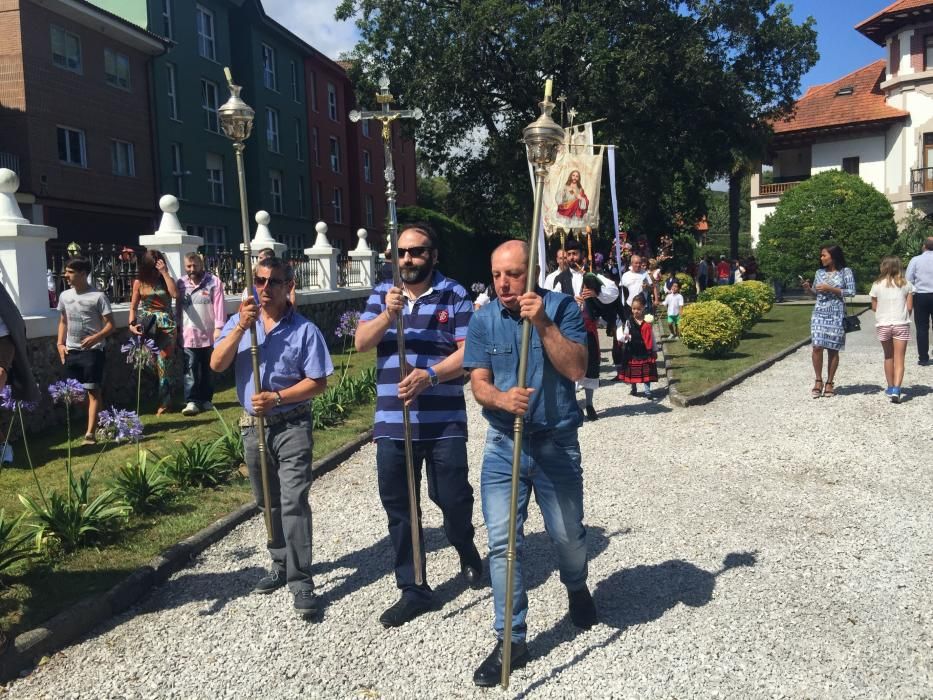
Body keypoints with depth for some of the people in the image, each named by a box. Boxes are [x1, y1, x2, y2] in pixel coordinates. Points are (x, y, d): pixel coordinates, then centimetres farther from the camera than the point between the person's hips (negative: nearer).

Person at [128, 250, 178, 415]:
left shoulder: (165, 279, 7)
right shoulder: (139, 282, 6)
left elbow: (175, 293, -14)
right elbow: (133, 306, 7)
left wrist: (165, 273, -12)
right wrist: (132, 324, -7)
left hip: (166, 324, -1)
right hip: (147, 325, 1)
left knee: (164, 362, -3)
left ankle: (164, 402, 3)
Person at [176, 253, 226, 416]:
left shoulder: (213, 282, -2)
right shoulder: (180, 283, 7)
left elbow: (219, 306, -6)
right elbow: (178, 308, 12)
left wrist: (219, 328, -13)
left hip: (209, 334, -1)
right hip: (188, 335, 1)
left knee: (208, 369, 10)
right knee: (191, 369, -5)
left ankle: (206, 399, 20)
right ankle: (192, 401, -5)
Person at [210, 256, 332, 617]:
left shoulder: (304, 329, -7)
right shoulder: (239, 321, 4)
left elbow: (317, 382, -8)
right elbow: (216, 364, -8)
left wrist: (277, 398, -19)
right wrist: (241, 327, -19)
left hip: (292, 426, -4)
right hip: (253, 426, 5)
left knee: (293, 502, -10)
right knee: (268, 503, 16)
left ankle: (301, 581, -5)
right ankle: (281, 565, 32)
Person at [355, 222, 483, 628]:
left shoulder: (454, 296, -2)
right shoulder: (382, 294, 9)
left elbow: (468, 352, -9)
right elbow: (361, 343, -1)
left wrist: (429, 376, -24)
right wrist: (388, 314, -19)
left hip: (444, 422, -3)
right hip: (392, 423, 3)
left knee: (453, 499, 3)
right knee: (398, 507, 8)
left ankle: (466, 552, 38)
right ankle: (413, 590, 22)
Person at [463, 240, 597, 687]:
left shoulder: (562, 308, -6)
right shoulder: (482, 320, 0)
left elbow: (575, 369, -16)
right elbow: (478, 384, -5)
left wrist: (542, 323, -24)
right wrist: (502, 399, -27)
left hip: (557, 443, -1)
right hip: (503, 446, 2)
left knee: (567, 534, 13)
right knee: (502, 543, -1)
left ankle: (577, 588, 47)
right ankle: (512, 641, 12)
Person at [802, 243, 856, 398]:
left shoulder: (845, 272, 1)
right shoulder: (820, 273, 12)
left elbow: (851, 292, -7)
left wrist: (831, 289, -13)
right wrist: (808, 289, -3)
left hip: (836, 315, -3)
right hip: (819, 314, 3)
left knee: (833, 349, 1)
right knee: (817, 346, -9)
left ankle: (829, 383, 12)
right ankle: (818, 381, 4)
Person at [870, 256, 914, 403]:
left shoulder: (877, 285, -3)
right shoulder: (906, 284, -2)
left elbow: (874, 307, 2)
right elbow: (909, 307, -3)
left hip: (883, 325, 1)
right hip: (901, 324, -1)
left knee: (888, 357, 18)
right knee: (899, 359, -2)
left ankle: (890, 388, 26)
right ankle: (896, 390, -16)